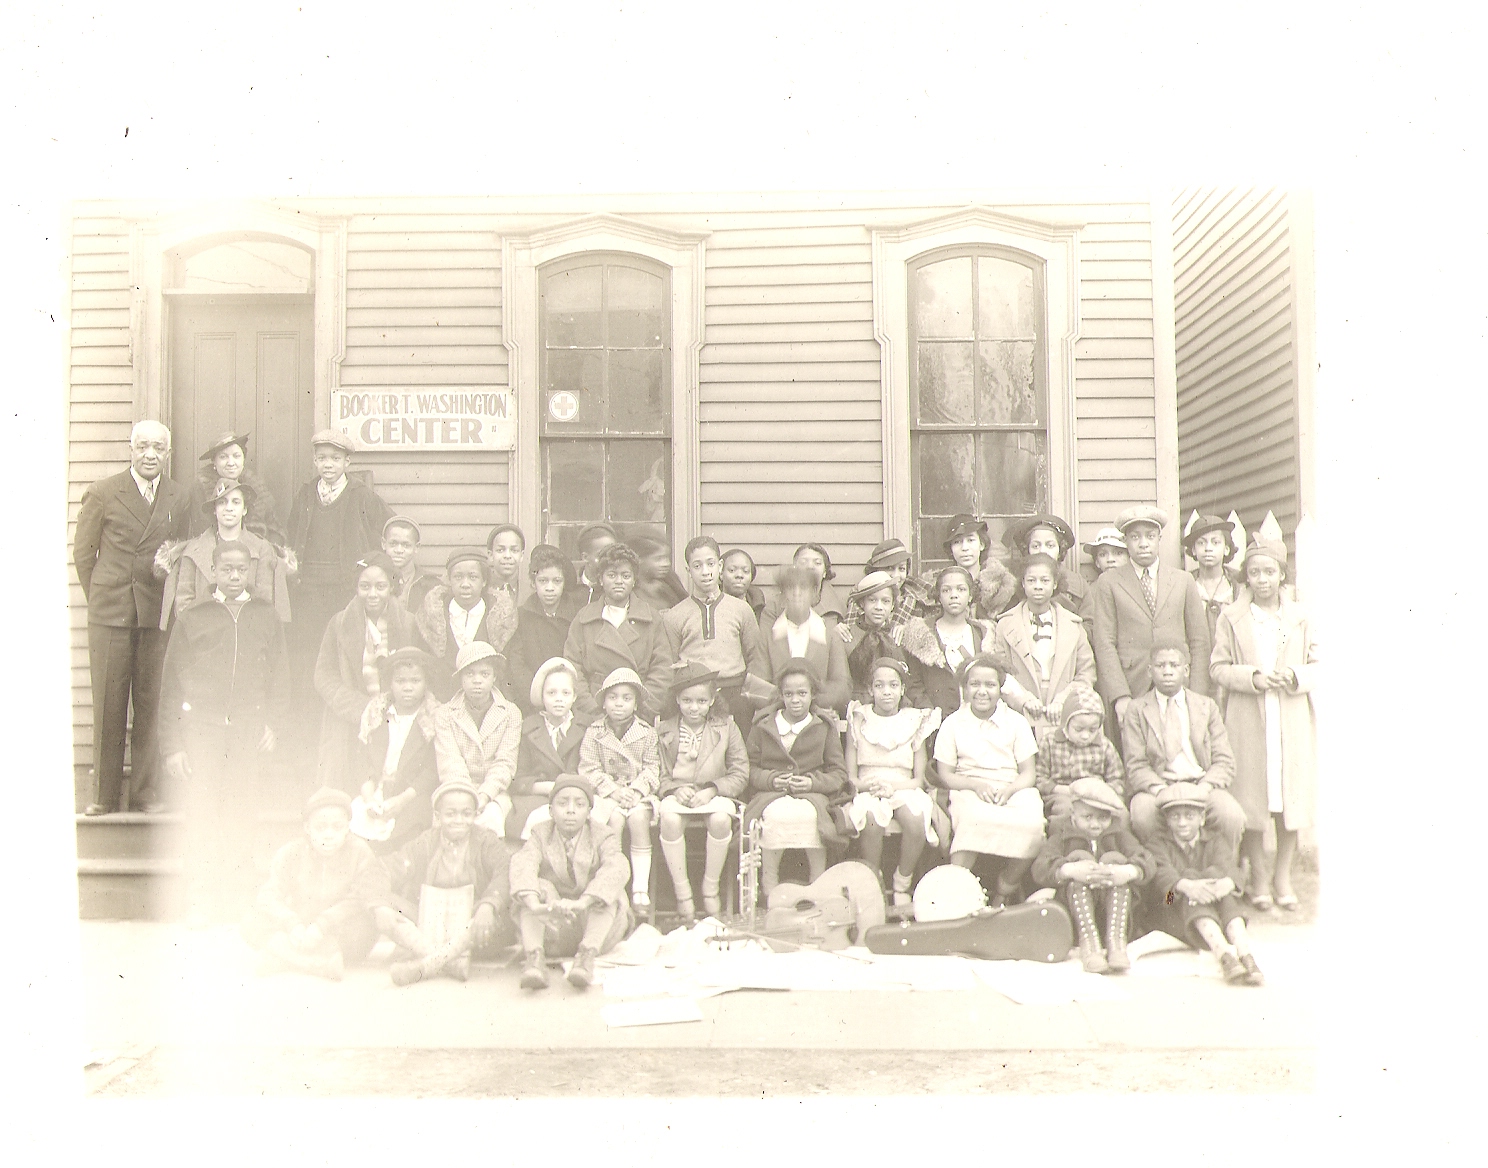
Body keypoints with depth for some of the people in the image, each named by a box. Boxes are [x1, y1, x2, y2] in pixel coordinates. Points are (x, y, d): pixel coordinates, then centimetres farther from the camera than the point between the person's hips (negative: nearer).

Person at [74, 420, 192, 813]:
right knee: (108, 704, 1)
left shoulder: (179, 498, 8)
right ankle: (105, 793, 10)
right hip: (110, 615, -1)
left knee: (150, 703, 3)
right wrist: (100, 600, 5)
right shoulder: (102, 493, 2)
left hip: (157, 615, 2)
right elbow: (83, 552, 7)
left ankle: (145, 790, 12)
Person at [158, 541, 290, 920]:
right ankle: (201, 901, 8)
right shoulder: (192, 619, 4)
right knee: (202, 814, -2)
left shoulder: (265, 618, 9)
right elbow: (172, 684, 4)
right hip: (200, 727, -1)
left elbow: (278, 676, 11)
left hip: (248, 731, 1)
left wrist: (273, 725, -1)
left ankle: (239, 896, 13)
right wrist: (172, 746, 0)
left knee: (242, 814, 3)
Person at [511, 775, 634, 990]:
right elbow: (522, 865, -22)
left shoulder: (603, 837, -4)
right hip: (553, 931, 1)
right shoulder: (540, 835, 0)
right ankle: (534, 956, -34)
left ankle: (587, 954, -35)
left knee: (611, 891, -26)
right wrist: (536, 906, -44)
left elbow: (617, 869, -27)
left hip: (594, 926, -1)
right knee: (539, 886, -23)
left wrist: (580, 904, -45)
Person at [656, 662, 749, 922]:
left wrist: (712, 790, -14)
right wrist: (674, 789, -14)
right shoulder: (664, 730, 7)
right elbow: (658, 774, 6)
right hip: (678, 793, 1)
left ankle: (711, 886, -11)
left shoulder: (726, 727, 4)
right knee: (670, 819, -34)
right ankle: (681, 889, -17)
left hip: (715, 794, 0)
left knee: (721, 819, -34)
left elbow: (741, 774, 1)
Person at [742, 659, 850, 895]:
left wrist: (813, 782, -12)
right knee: (775, 814, -36)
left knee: (809, 814, -36)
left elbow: (839, 774, 7)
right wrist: (771, 779, -10)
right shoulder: (762, 728, 13)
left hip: (812, 794, 0)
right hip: (771, 795, 0)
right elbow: (749, 768, 9)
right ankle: (769, 889, -23)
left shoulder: (825, 729, 11)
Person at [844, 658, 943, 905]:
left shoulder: (915, 722, 9)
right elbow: (851, 777, 4)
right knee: (871, 818, -35)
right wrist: (868, 785, -17)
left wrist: (893, 786, -13)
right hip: (868, 791, -1)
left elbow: (918, 778, 5)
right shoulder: (859, 721, 7)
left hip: (904, 790, 1)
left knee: (916, 819, -32)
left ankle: (903, 884, -10)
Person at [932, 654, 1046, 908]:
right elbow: (945, 776, 4)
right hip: (969, 790, -2)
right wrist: (977, 785, -14)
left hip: (1013, 790, 2)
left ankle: (1003, 894, -14)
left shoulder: (1016, 722, 12)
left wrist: (1009, 790, -14)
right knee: (975, 816, -38)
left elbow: (1028, 773, 7)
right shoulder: (953, 724, 9)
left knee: (1031, 824, -32)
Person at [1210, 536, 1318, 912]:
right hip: (1247, 720, -1)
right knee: (1250, 796, 1)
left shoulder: (1301, 617, 8)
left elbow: (1318, 666, 9)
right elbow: (1218, 668, 1)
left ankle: (1283, 874, 19)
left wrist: (1294, 676, -11)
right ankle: (1257, 875, 15)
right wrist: (1253, 677, -15)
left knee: (1292, 794, 4)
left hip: (1292, 721, 2)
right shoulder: (1231, 618, 4)